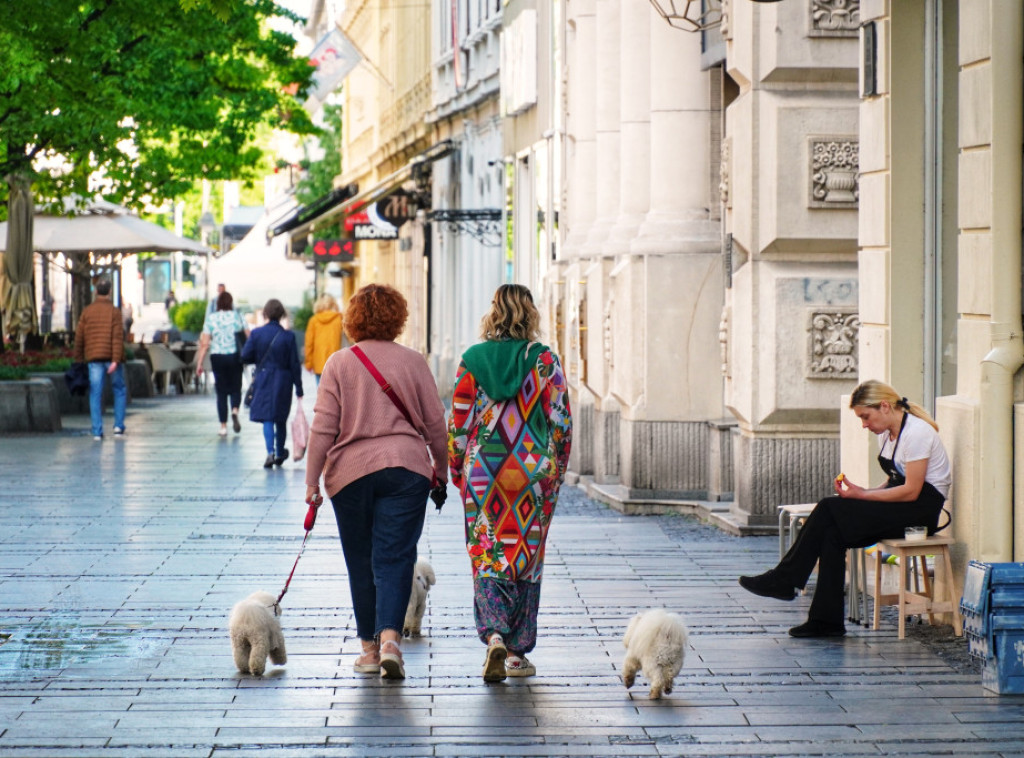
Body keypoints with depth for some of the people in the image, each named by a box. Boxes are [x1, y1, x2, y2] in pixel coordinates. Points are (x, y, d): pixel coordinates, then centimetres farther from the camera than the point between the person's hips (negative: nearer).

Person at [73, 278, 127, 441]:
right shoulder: (114, 311, -4)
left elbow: (79, 337, 6)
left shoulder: (87, 311, 5)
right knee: (119, 391, 14)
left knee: (95, 394, 1)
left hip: (94, 359, 2)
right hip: (112, 358, -2)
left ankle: (97, 431, -5)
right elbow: (118, 337, -13)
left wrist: (78, 359, 14)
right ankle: (119, 426, 7)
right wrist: (115, 360, -16)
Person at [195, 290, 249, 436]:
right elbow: (249, 337, -1)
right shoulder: (238, 316, 0)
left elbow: (205, 343, -5)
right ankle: (235, 411, -17)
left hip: (217, 357, 0)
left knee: (221, 392, 7)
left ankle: (223, 427, 5)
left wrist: (199, 363, -1)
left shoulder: (211, 318, -2)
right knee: (235, 388, 14)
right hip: (235, 357, 0)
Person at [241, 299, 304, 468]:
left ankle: (270, 452, -18)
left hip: (264, 379, -1)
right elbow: (294, 364, -4)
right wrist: (298, 388, 1)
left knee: (267, 417, 0)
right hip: (283, 381, 1)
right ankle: (280, 453, 28)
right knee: (281, 419, 15)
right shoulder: (288, 336, -6)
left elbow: (245, 357, -6)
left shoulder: (257, 333, -7)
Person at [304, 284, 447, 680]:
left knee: (361, 561, 11)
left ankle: (370, 647, 17)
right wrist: (440, 471, 18)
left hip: (351, 471, 0)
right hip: (405, 469, 0)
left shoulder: (339, 363, 0)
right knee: (395, 558, -2)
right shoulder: (412, 362, 3)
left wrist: (312, 481, 1)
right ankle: (390, 636, -21)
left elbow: (323, 428, -3)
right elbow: (435, 424, 6)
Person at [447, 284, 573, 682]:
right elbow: (561, 424, -3)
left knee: (487, 557, 5)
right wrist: (556, 471, 10)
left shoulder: (472, 361, -2)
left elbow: (458, 424, 0)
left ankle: (494, 635, -17)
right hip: (533, 471, 0)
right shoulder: (545, 361, -4)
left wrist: (457, 470, 12)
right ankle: (518, 652, 13)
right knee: (526, 558, 10)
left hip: (483, 472, 0)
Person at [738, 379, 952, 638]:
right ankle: (826, 621, -17)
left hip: (921, 507, -9)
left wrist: (863, 494, -17)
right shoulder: (887, 433, 13)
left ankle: (785, 580, -7)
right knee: (832, 533, -15)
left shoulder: (915, 432, -16)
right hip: (900, 506, 9)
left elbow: (911, 491, -19)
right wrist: (862, 492, -3)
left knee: (829, 510, -18)